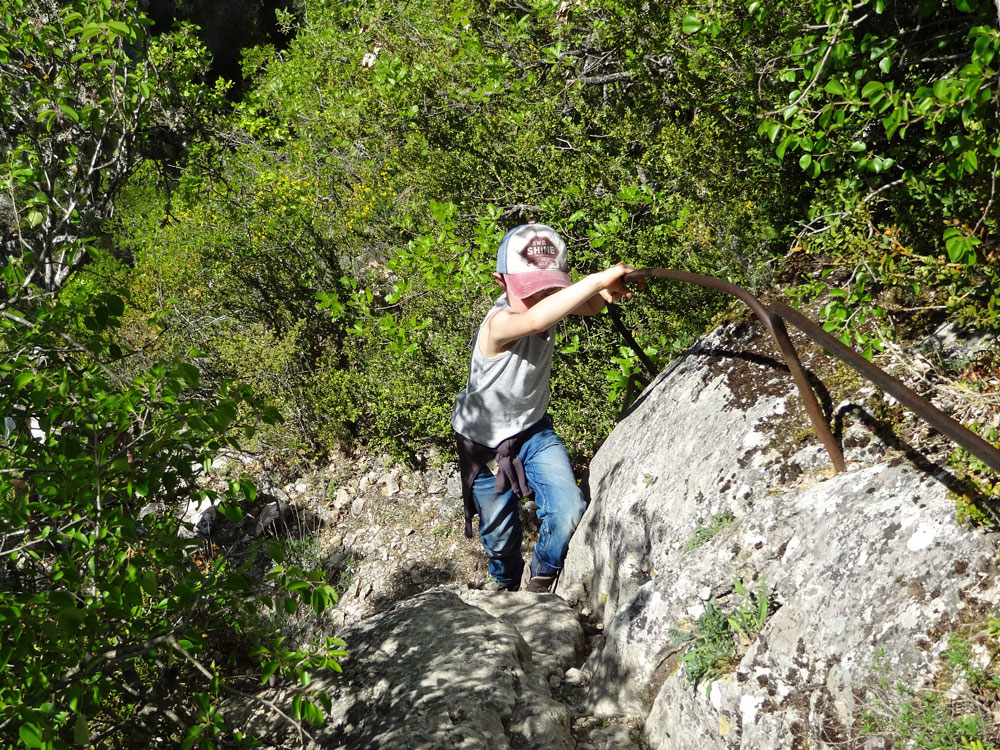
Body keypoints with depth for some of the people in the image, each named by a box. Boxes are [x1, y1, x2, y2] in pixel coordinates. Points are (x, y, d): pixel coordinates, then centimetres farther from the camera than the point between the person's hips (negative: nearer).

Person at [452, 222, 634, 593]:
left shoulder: (551, 299, -18)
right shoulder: (499, 323, -38)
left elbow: (589, 306, 1)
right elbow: (535, 319, -61)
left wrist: (609, 293, -24)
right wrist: (599, 278, -60)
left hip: (532, 430, 4)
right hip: (484, 442, -4)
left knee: (569, 513, -16)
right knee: (500, 535, 15)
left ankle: (541, 579, 17)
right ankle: (506, 583, 52)